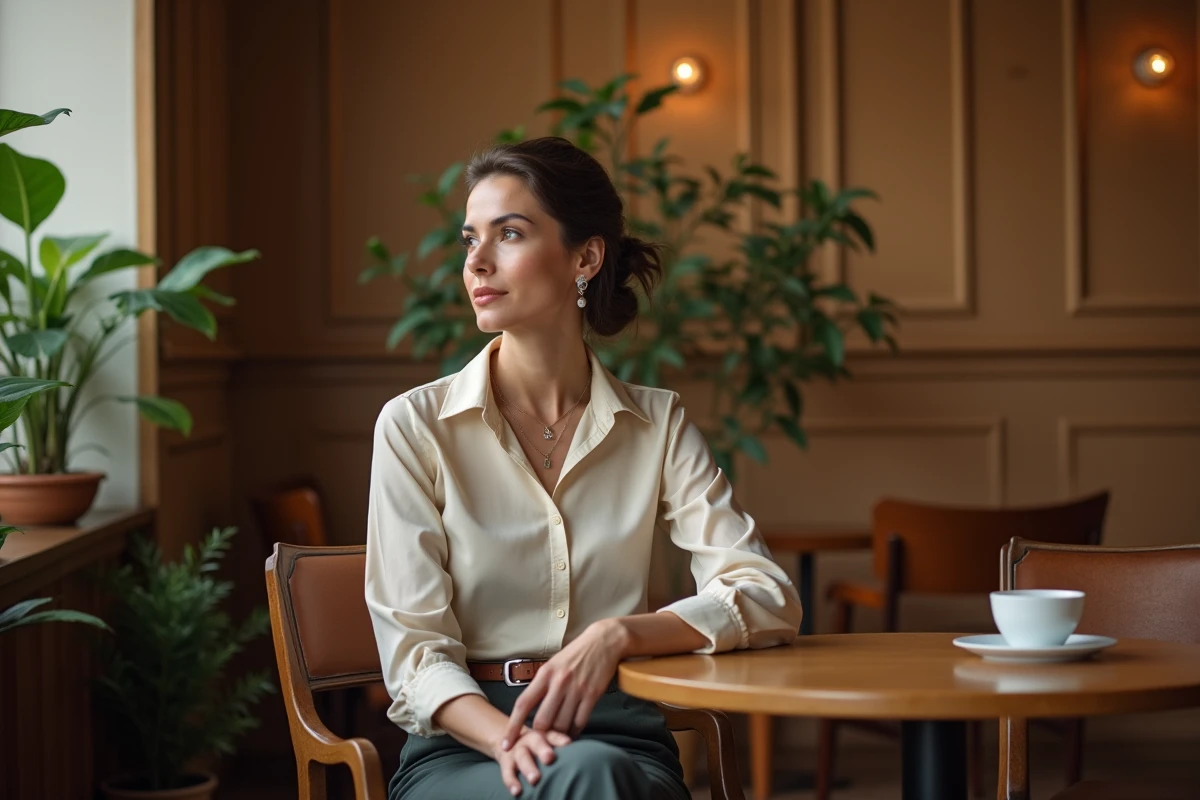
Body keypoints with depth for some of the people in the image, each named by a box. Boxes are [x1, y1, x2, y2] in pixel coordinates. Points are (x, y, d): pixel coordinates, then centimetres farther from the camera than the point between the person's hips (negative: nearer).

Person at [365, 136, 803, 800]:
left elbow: (770, 601, -2)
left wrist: (618, 634, -19)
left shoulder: (656, 425, 8)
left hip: (618, 738, 2)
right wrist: (509, 738, -25)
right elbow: (415, 652, -4)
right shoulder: (415, 426, 2)